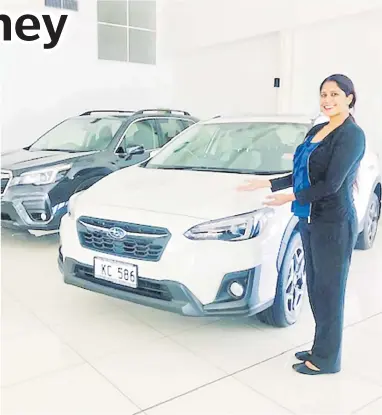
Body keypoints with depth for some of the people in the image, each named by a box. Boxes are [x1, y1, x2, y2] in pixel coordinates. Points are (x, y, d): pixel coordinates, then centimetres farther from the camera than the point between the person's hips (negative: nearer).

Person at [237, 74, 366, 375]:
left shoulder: (351, 135, -13)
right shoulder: (316, 131, 12)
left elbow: (332, 184, -19)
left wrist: (292, 198, -12)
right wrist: (267, 184, 11)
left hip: (334, 225, -8)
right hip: (310, 220, 8)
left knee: (329, 290, 3)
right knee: (316, 288, 15)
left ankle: (327, 359, 19)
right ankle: (321, 348, 31)